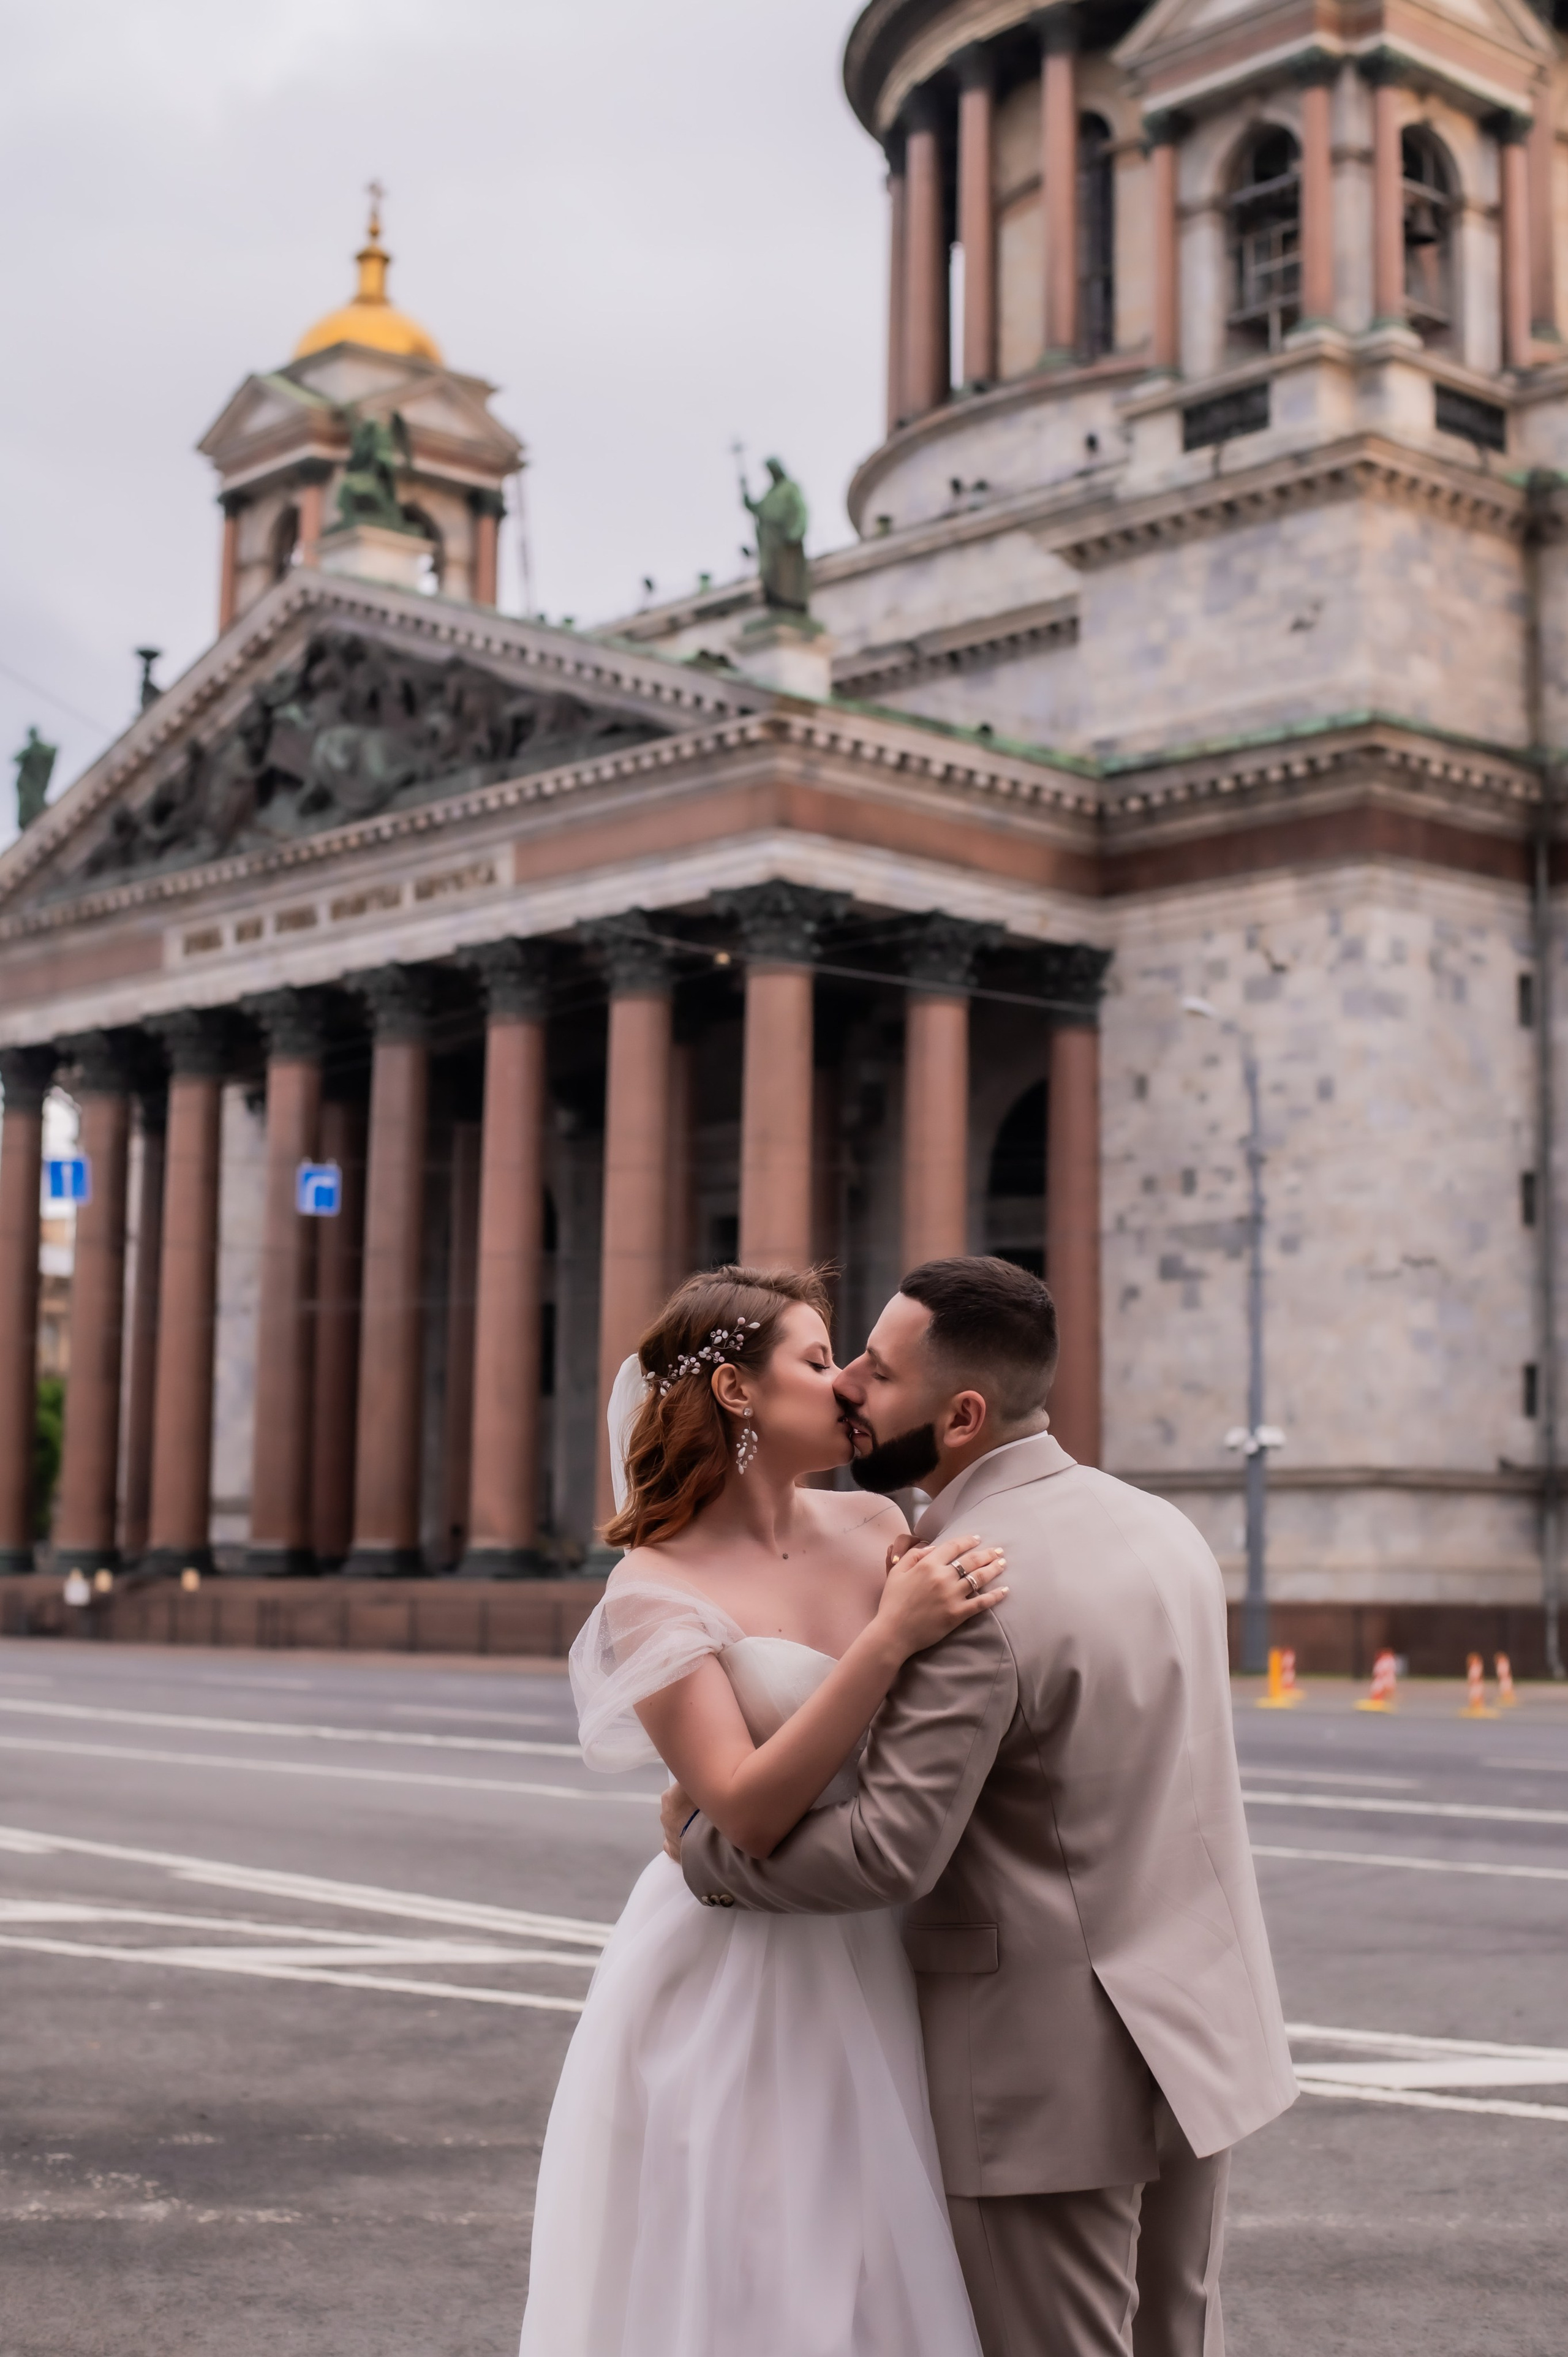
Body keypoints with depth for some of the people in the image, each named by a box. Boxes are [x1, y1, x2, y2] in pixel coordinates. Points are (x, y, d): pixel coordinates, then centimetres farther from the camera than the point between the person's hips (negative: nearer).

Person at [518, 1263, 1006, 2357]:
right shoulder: (655, 1595, -12)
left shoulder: (875, 1527, 2)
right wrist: (890, 1639, -26)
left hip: (870, 1976, 5)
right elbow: (750, 1810, -21)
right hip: (732, 1986, -5)